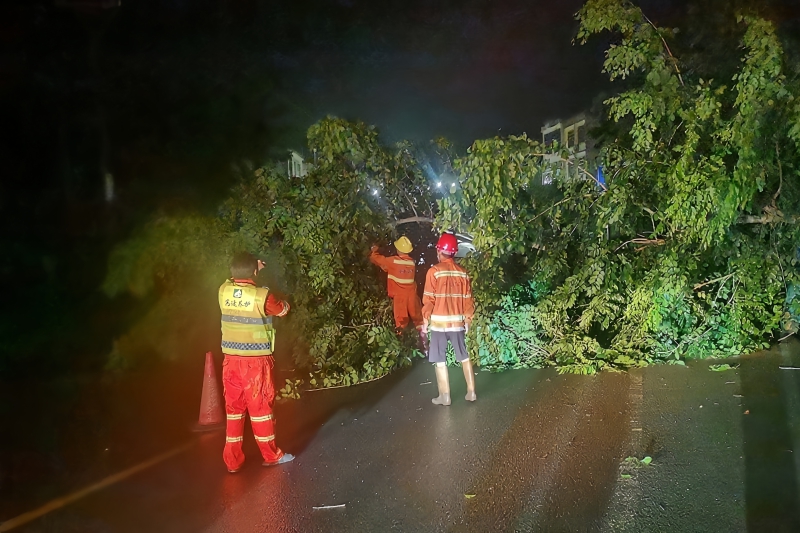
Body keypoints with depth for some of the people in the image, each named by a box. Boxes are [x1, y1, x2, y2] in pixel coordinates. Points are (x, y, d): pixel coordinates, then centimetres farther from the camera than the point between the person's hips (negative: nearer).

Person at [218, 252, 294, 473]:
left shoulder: (224, 291, -2)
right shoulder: (262, 296, -15)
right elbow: (283, 310, 5)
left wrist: (252, 269, 29)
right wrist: (283, 301, 27)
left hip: (231, 359, 4)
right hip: (255, 360, -4)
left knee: (234, 407, 11)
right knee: (260, 406, 6)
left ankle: (232, 460, 16)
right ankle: (271, 455, 19)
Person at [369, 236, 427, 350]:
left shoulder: (393, 261, -10)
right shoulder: (412, 262, 4)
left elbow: (377, 259, 3)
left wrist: (373, 251, 23)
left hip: (399, 296, -3)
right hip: (412, 295, 4)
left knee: (401, 323, 0)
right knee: (419, 320, 10)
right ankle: (425, 346, 11)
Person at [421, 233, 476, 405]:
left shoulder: (434, 271, -9)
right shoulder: (462, 272, 2)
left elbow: (429, 299, -10)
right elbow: (468, 299, 5)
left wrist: (425, 320, -1)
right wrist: (468, 320, 16)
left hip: (439, 322, -4)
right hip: (457, 322, 4)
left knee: (440, 360, 4)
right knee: (464, 357, 15)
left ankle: (444, 396, 7)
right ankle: (471, 392, 18)